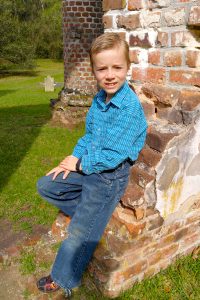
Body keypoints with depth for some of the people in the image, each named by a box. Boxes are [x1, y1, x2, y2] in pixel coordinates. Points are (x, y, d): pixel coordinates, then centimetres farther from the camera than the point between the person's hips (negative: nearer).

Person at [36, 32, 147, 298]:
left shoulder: (130, 106, -23)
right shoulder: (99, 99, 2)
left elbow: (113, 155, -24)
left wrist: (80, 164, -11)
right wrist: (74, 159, -2)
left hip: (111, 176, -8)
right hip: (88, 167, 9)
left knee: (80, 234, -4)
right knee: (45, 186, 16)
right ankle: (91, 213, 13)